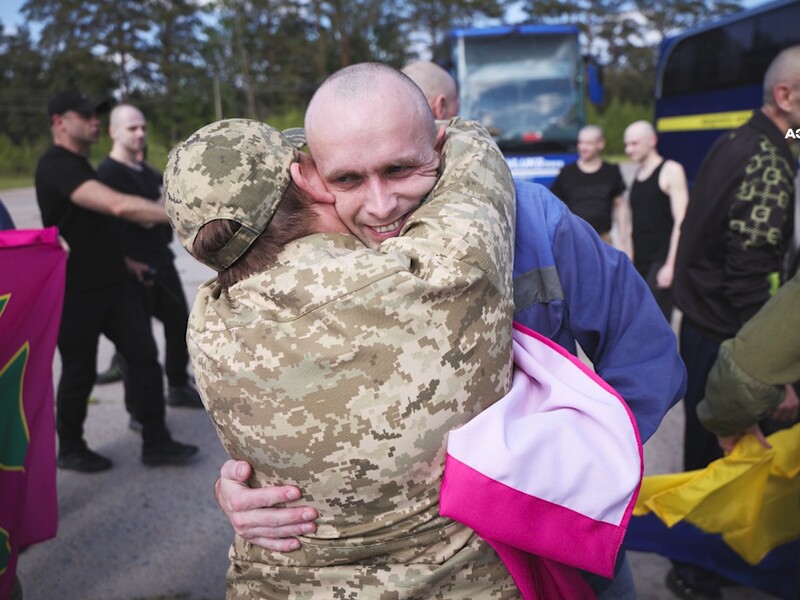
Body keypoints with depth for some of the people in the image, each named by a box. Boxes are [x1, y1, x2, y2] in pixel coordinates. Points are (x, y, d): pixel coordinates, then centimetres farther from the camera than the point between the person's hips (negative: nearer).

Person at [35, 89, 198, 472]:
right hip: (75, 293, -9)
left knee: (144, 355, 2)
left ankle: (156, 444, 9)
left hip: (110, 285, 9)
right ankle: (70, 451, 25)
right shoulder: (56, 166, -19)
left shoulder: (79, 164, 15)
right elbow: (118, 205, -34)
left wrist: (120, 259, 21)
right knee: (80, 372, 4)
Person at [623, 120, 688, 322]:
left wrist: (670, 264, -19)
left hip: (662, 261, -7)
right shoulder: (637, 175, 15)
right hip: (641, 263, 7)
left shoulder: (670, 171, -6)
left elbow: (681, 221, -13)